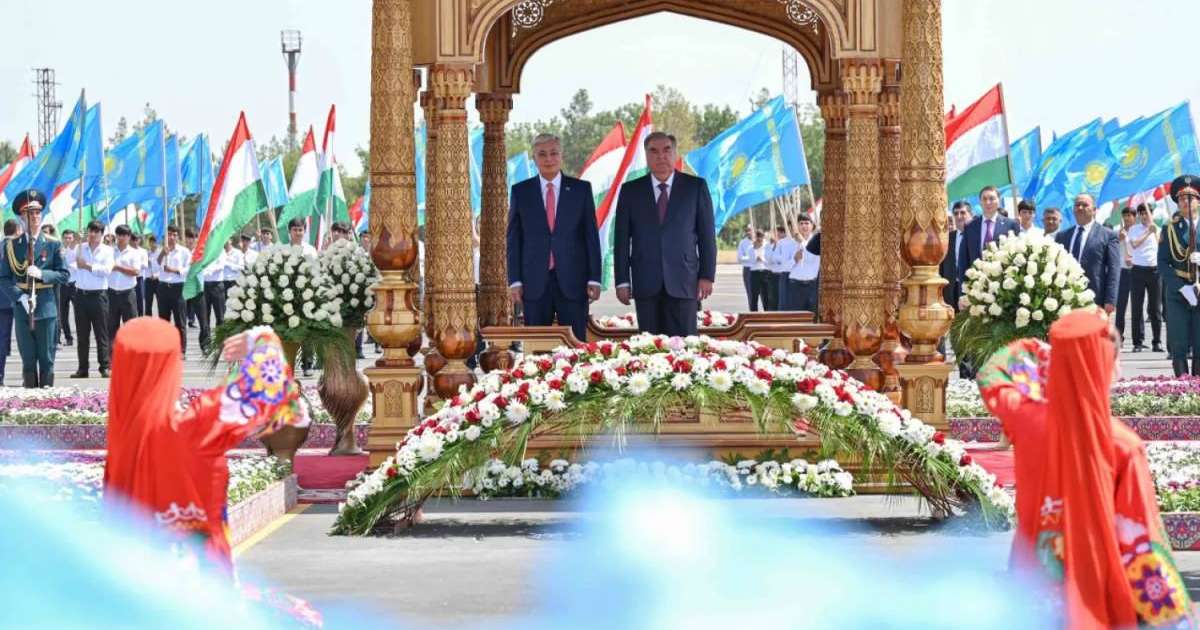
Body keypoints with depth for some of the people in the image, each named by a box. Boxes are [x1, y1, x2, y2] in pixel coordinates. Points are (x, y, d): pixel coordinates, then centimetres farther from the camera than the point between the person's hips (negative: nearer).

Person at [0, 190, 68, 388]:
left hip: (46, 307, -1)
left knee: (47, 359, 1)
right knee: (28, 359, 4)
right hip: (21, 308, 1)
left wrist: (41, 273, -16)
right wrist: (20, 297, -13)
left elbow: (63, 274, 0)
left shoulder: (53, 245, 4)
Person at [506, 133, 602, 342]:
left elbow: (591, 235, 5)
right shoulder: (521, 191, 7)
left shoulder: (581, 189, 6)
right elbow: (514, 239, 6)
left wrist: (594, 278, -1)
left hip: (573, 280, 0)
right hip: (535, 283, 1)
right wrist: (515, 280, -1)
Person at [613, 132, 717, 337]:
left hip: (683, 281, -1)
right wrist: (622, 281, 1)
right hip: (645, 283, 1)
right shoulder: (631, 190, 9)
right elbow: (622, 239, 7)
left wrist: (707, 275, -1)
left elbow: (707, 234, 5)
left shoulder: (696, 187, 6)